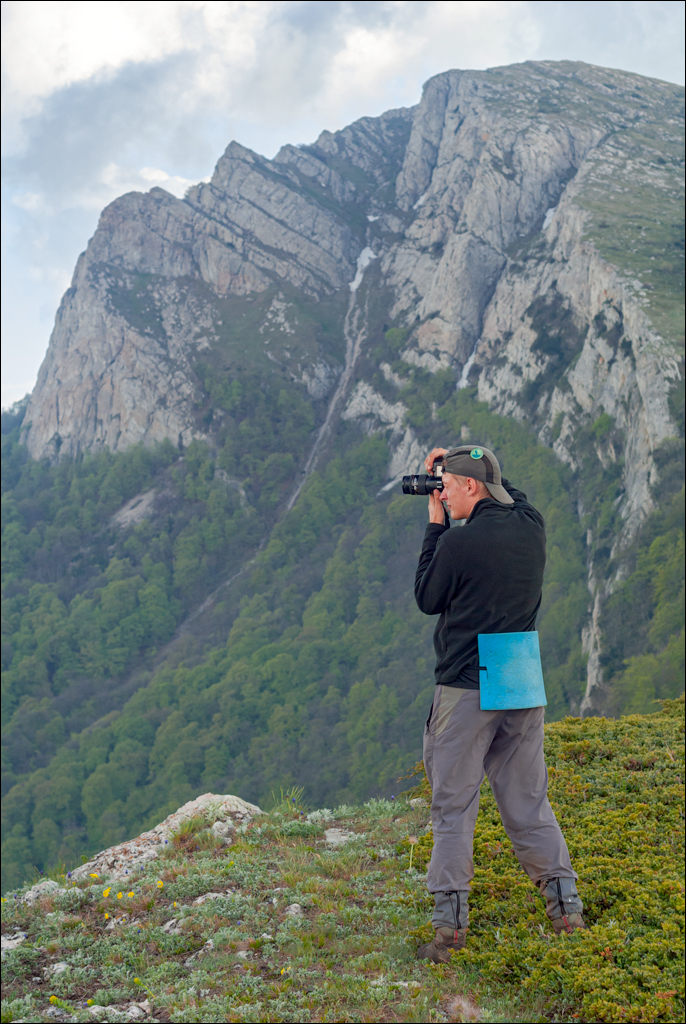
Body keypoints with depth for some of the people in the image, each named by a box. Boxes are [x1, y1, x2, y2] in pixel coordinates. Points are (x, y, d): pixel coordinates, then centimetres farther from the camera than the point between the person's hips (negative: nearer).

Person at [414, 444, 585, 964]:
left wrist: (435, 521, 1)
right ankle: (565, 901, 18)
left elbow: (427, 599, 0)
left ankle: (451, 918, 5)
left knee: (453, 807, 4)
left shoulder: (459, 540, -16)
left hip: (465, 690, -5)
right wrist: (459, 461, 21)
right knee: (529, 800, 16)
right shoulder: (531, 526, 2)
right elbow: (511, 493, 26)